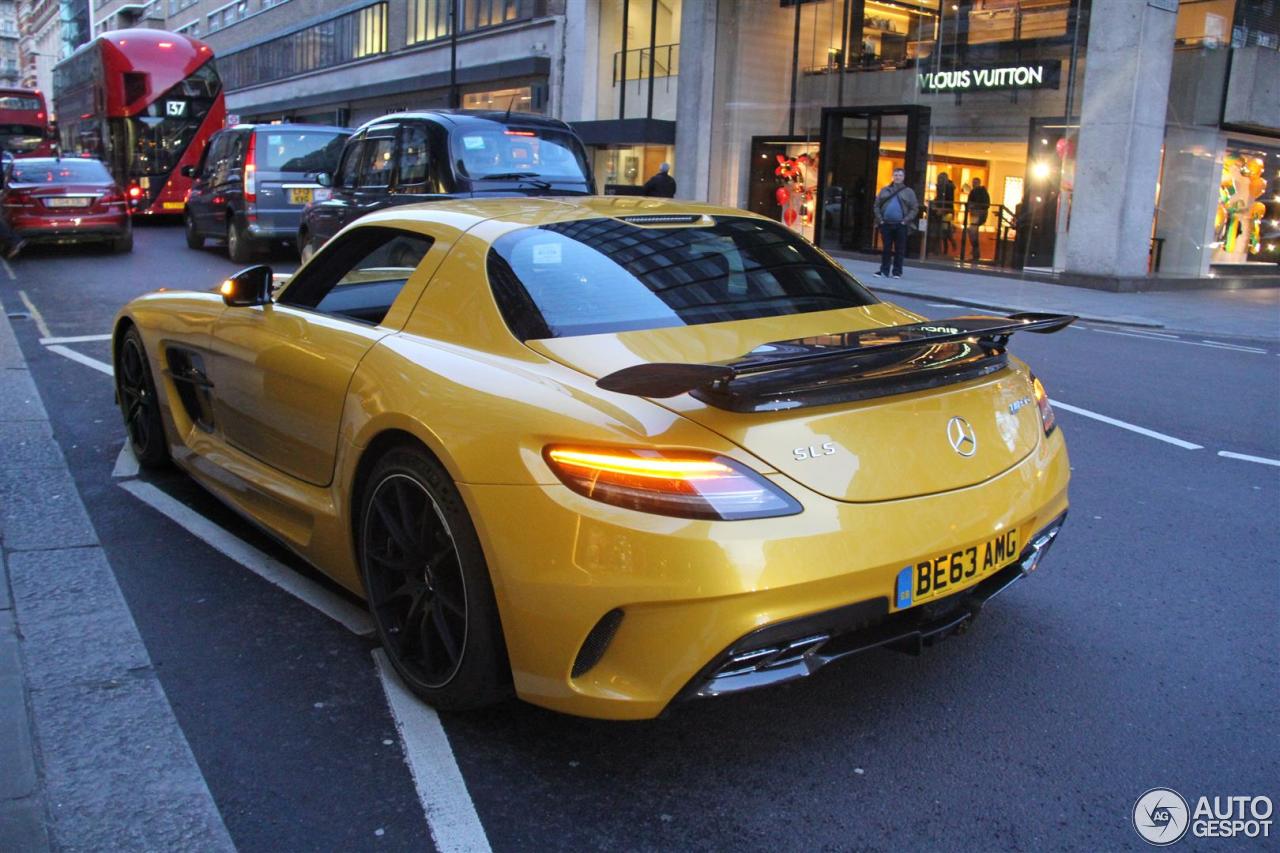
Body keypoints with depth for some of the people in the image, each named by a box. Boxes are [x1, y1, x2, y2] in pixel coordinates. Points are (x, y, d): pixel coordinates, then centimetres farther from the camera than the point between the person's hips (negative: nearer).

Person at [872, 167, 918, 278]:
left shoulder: (909, 192, 6)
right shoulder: (885, 190, 12)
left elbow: (914, 208, 2)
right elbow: (877, 205, 11)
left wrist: (906, 220, -9)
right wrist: (880, 219, -2)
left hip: (900, 225, -2)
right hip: (886, 224, 2)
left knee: (899, 249, 1)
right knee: (886, 248, 4)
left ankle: (897, 272, 6)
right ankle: (884, 270, 10)